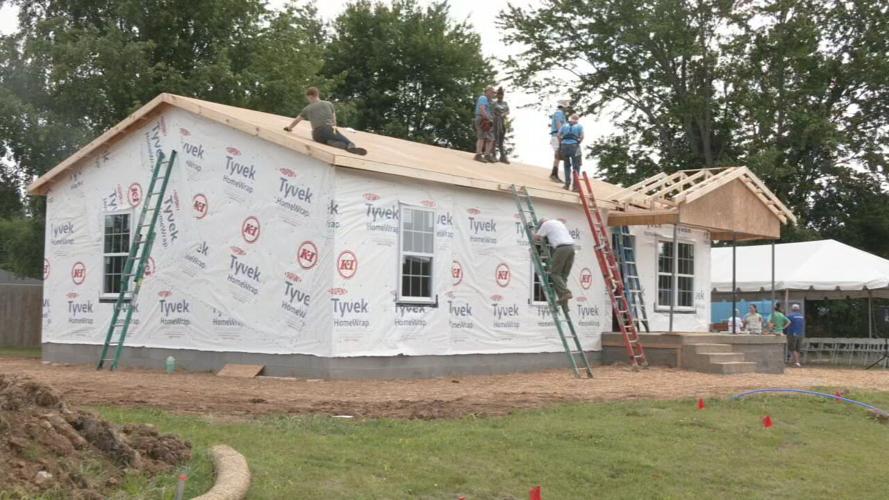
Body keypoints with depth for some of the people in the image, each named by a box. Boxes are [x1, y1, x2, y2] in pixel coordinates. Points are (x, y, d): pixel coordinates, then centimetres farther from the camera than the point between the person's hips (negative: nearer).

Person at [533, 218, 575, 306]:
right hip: (571, 247, 7)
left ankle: (565, 292, -19)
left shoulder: (546, 224, 7)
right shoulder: (559, 222, 30)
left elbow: (536, 237, 9)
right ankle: (564, 302, 3)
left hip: (561, 248, -7)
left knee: (554, 273, -1)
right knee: (563, 275, 8)